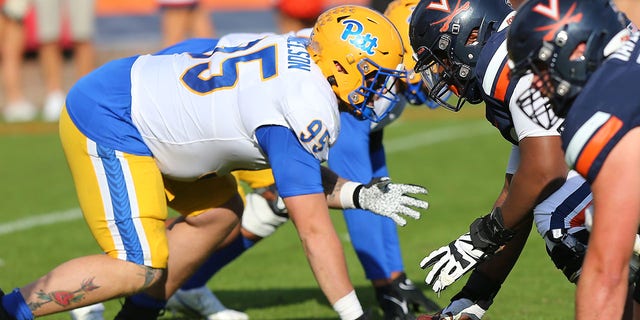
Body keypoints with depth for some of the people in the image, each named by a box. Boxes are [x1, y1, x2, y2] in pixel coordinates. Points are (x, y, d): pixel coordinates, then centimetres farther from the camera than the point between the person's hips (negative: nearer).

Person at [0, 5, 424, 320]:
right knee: (139, 270, -13)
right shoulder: (308, 111, -22)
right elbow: (314, 228, -22)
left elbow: (298, 173, 17)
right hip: (108, 121, -10)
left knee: (220, 211, 16)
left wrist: (359, 195, 7)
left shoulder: (298, 53, 4)